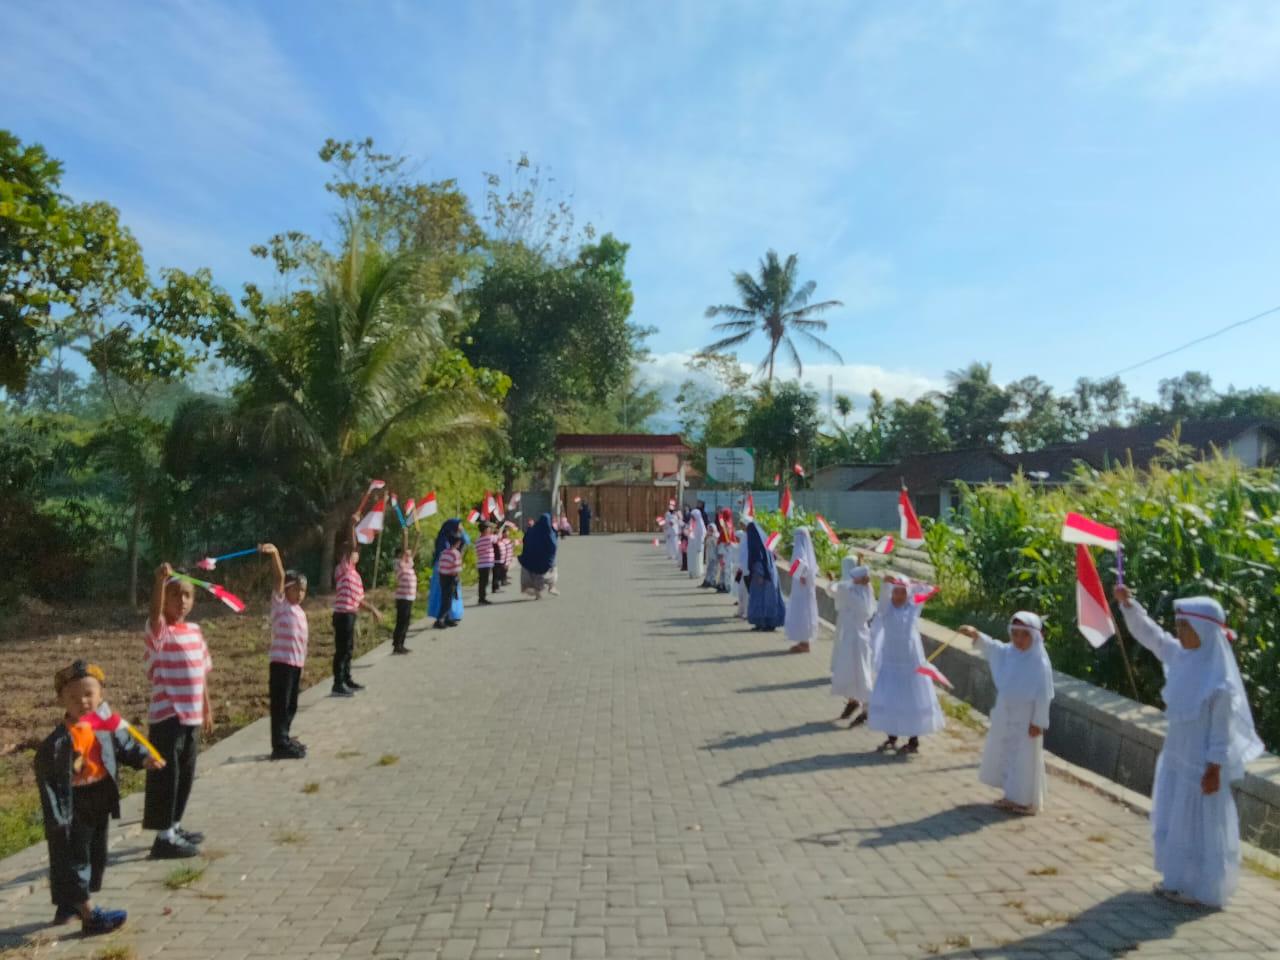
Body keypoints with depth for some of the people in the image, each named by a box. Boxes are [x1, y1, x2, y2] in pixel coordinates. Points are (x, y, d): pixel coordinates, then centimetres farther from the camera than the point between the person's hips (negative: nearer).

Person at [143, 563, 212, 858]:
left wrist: (207, 708, 19)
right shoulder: (160, 631, -10)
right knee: (165, 775, 0)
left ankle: (174, 826, 32)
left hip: (191, 716, 7)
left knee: (185, 775, 17)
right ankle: (164, 837, 8)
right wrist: (160, 580, -48)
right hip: (166, 716, -7)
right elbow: (154, 613, -35)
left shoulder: (195, 631, 10)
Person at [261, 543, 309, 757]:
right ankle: (279, 745, 1)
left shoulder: (300, 611, 16)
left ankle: (285, 740, 27)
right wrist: (274, 553, -30)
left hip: (296, 663, 8)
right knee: (280, 703, -4)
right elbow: (279, 576, -18)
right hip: (281, 661, -8)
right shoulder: (280, 603, -3)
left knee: (291, 704, 15)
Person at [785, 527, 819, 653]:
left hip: (801, 587, -9)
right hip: (807, 585, 9)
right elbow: (814, 567, 19)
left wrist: (801, 576, -25)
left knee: (800, 612, -2)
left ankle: (804, 644, 2)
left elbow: (803, 564, -36)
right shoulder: (806, 548, 10)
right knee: (804, 613, 15)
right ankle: (804, 641, 22)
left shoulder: (800, 549, -17)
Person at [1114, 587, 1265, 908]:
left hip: (1200, 764, -8)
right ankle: (1180, 880, 34)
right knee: (1173, 822, 19)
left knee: (1197, 827, 6)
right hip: (1176, 756, 8)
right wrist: (1127, 603, -7)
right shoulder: (1181, 656, -2)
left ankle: (1200, 889, 22)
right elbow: (1148, 634, 6)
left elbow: (1221, 729, -19)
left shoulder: (1219, 681, -23)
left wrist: (1215, 770, -15)